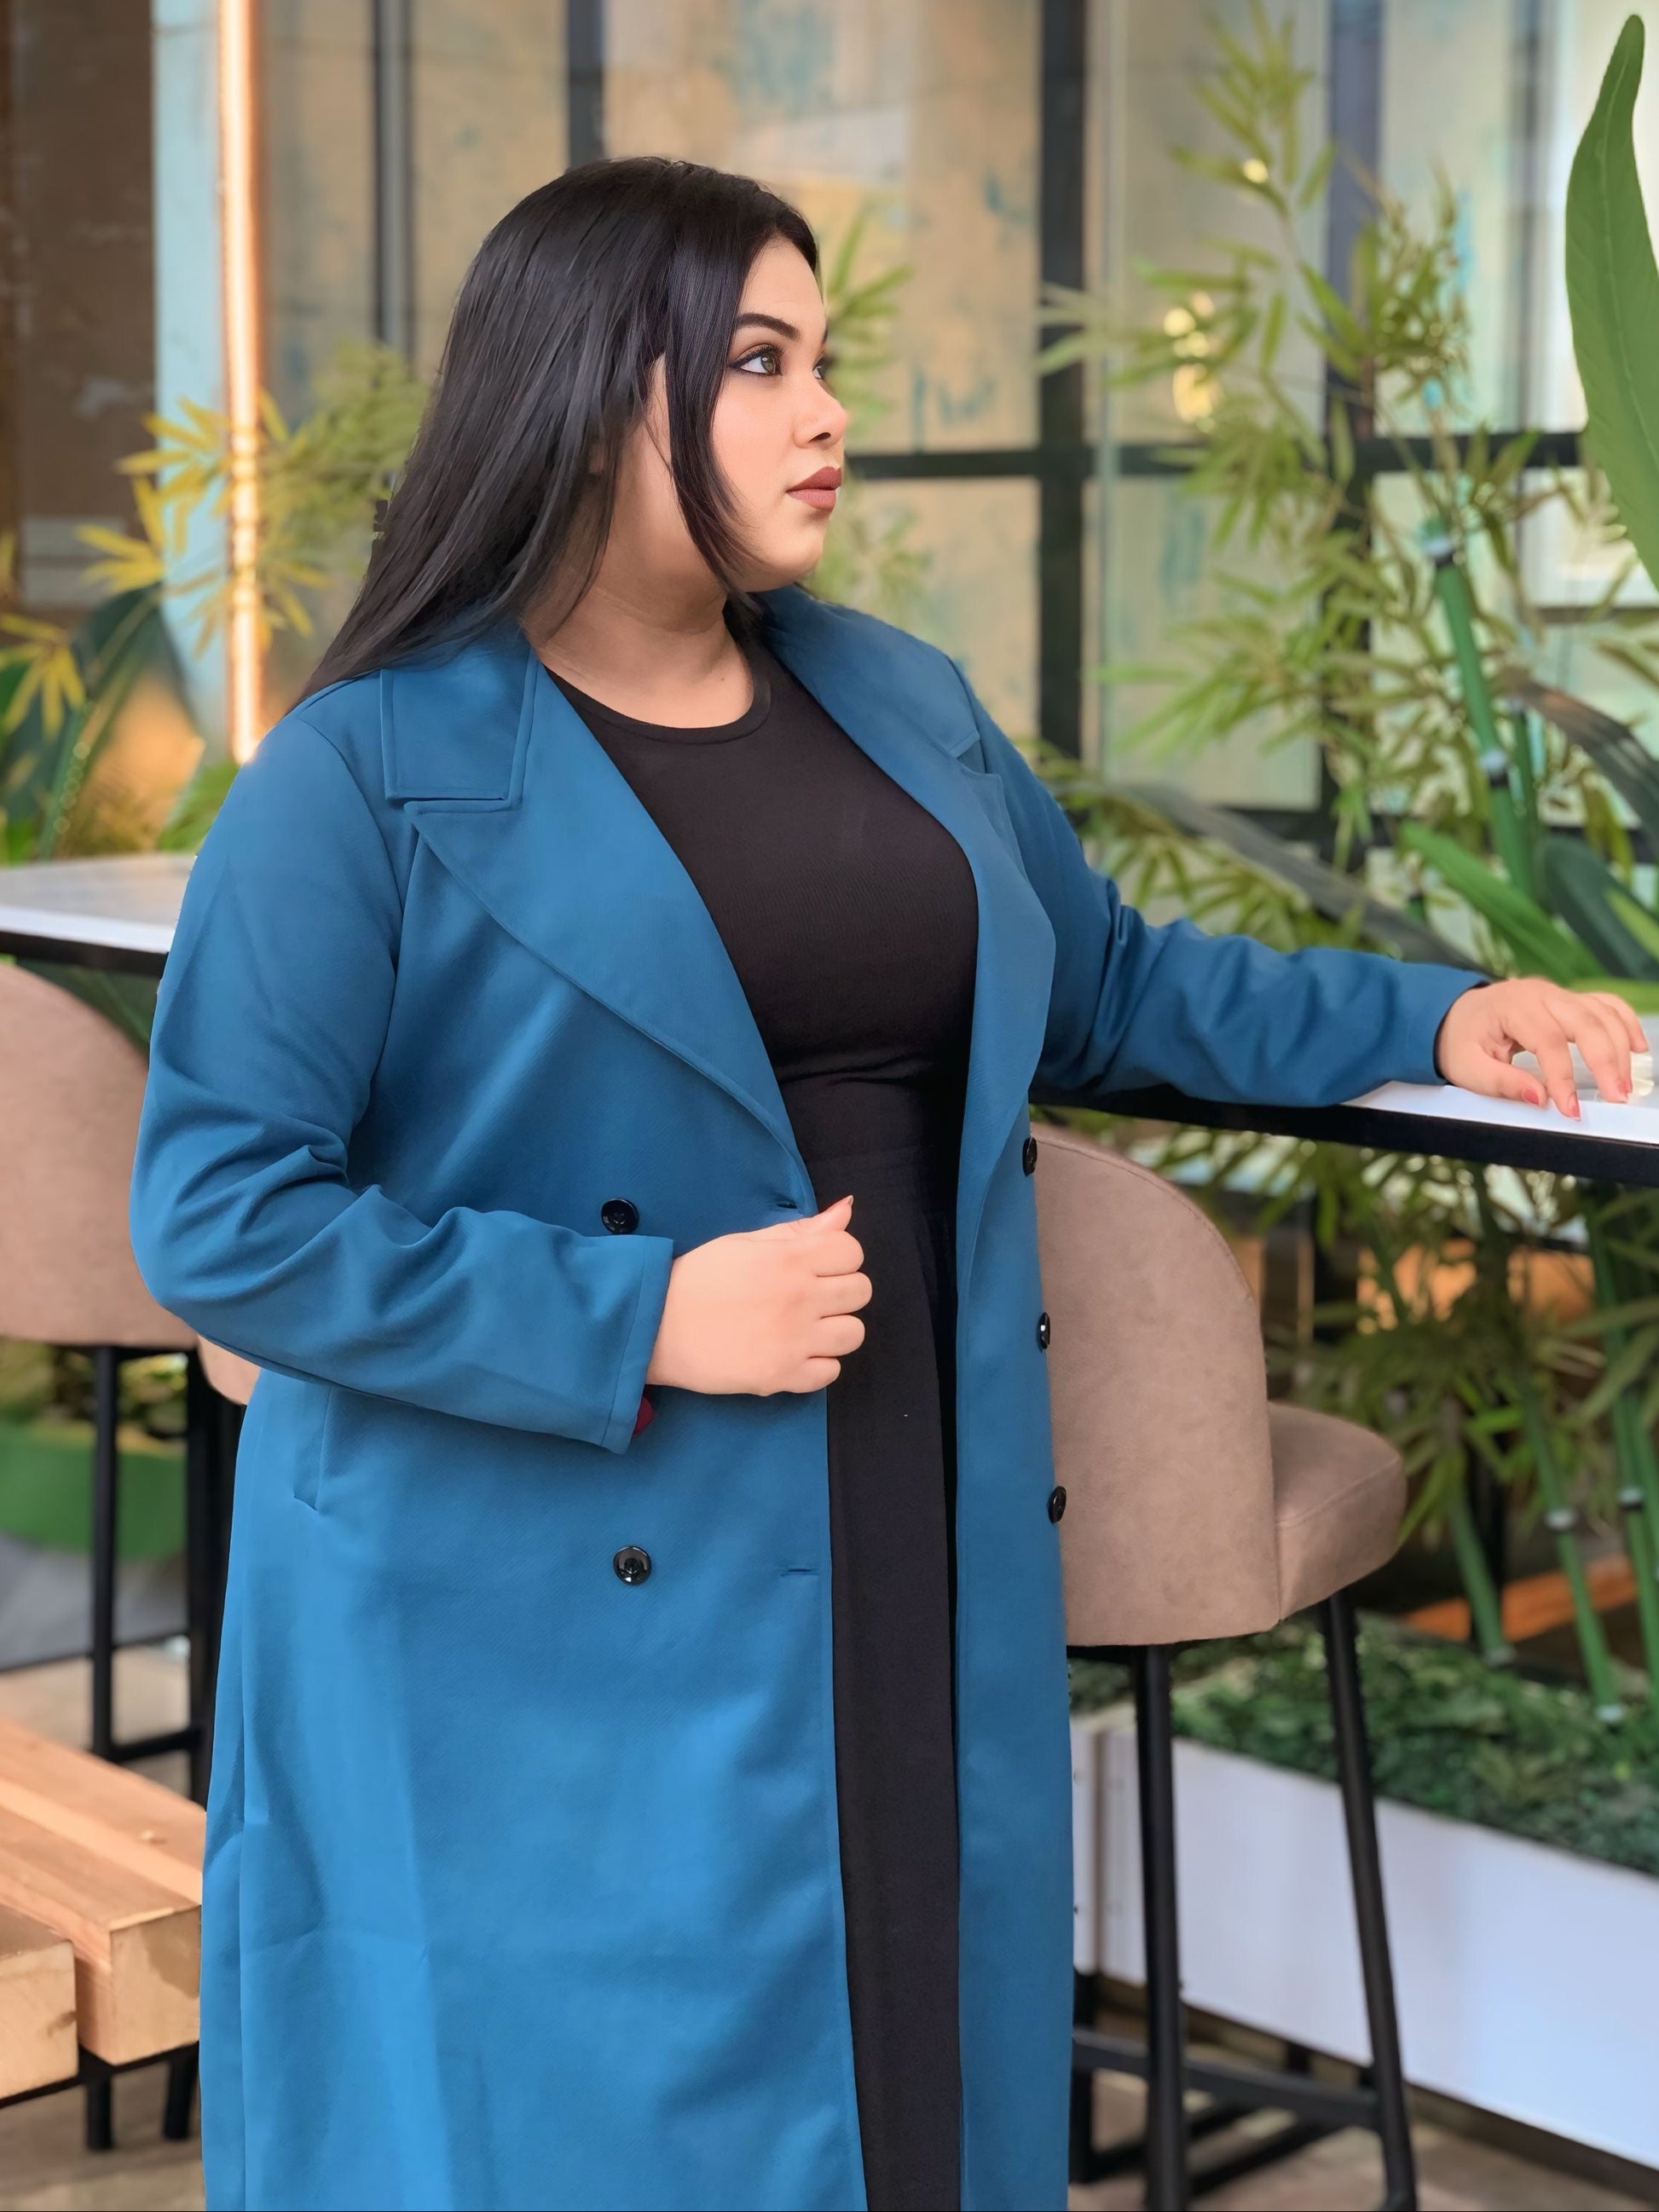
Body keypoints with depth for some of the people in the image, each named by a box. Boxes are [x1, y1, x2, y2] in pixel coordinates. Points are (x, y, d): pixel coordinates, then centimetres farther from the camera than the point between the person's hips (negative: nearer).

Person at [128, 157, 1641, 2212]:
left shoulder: (902, 705, 12)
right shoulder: (374, 773, -8)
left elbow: (1107, 986, 25)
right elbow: (216, 1213, -12)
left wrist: (1433, 1018, 15)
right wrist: (638, 1318, -17)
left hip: (922, 1593, 6)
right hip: (549, 1637, -5)